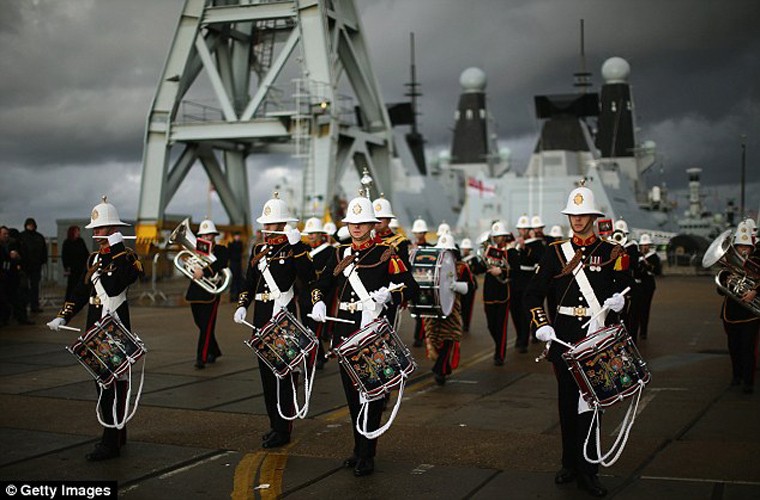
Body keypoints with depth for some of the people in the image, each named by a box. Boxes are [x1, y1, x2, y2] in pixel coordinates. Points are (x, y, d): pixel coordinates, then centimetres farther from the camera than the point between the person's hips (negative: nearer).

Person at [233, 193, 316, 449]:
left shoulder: (293, 248, -3)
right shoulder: (257, 249, 15)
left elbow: (308, 278, -17)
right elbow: (249, 283, 18)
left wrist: (297, 246, -21)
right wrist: (242, 306, 3)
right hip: (261, 316, 7)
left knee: (284, 371, -6)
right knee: (266, 370, 10)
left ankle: (283, 430, -2)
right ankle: (274, 423, 21)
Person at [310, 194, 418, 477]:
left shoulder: (386, 254, -3)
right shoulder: (339, 254, 12)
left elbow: (410, 287, -9)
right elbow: (322, 284, 17)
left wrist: (387, 295, -26)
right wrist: (318, 302, -3)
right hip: (345, 330, 5)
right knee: (351, 392, 13)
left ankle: (367, 456, 3)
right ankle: (359, 448, 27)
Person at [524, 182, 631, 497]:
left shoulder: (612, 253, 4)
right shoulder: (556, 252, 6)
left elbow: (625, 287, 6)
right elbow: (533, 294, 5)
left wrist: (619, 299, -17)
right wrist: (541, 326, -7)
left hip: (597, 337, -1)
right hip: (563, 337, 1)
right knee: (567, 401, 8)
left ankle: (587, 471, 5)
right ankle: (570, 464, 21)